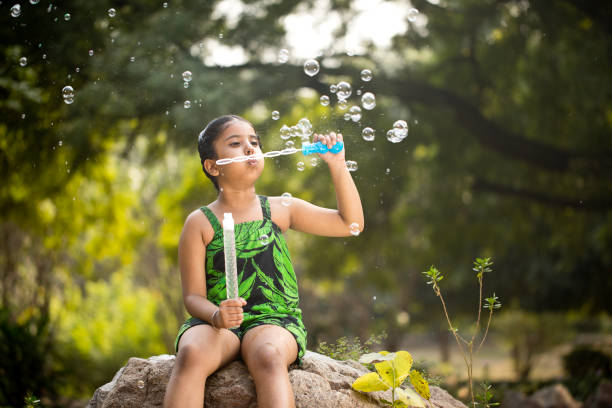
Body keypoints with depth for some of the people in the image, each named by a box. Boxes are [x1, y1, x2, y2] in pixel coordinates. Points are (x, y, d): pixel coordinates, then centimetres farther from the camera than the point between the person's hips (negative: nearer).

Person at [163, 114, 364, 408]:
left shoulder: (278, 210, 13)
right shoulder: (200, 224, 6)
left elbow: (350, 224, 13)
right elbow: (193, 296, 3)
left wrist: (337, 165, 3)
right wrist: (216, 316, -21)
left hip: (274, 320, 1)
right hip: (215, 323, 0)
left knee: (268, 356, -36)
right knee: (191, 354, -35)